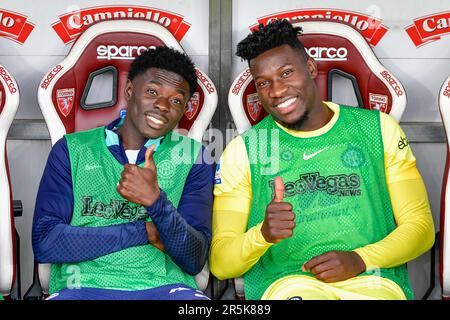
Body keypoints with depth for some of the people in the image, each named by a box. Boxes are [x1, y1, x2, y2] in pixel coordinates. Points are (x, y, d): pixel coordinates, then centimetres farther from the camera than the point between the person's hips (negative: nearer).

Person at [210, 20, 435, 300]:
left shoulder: (378, 129, 10)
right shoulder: (243, 151, 6)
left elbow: (421, 227, 9)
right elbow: (220, 264, 2)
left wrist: (359, 259, -9)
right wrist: (264, 233, -19)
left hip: (372, 279, 2)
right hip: (286, 284, -1)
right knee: (299, 292, -34)